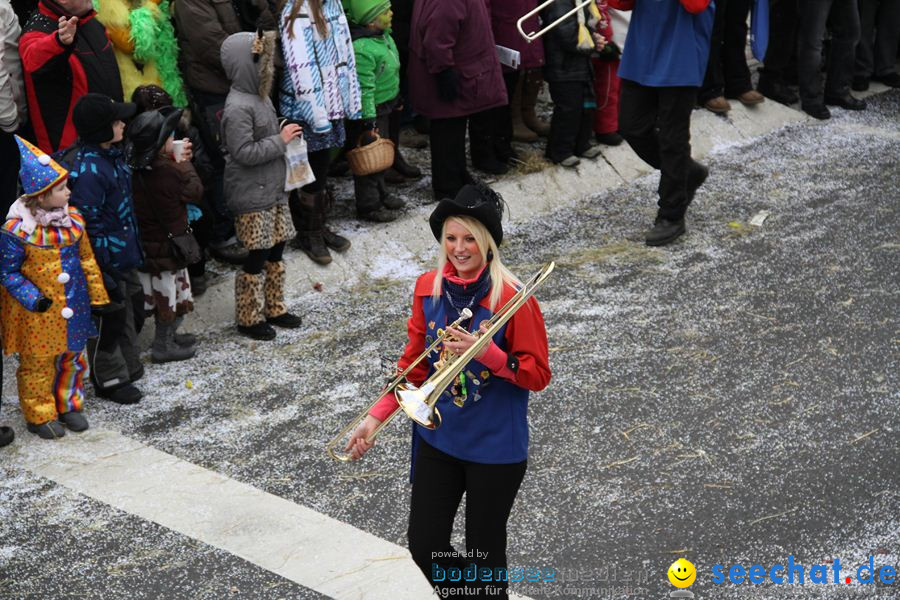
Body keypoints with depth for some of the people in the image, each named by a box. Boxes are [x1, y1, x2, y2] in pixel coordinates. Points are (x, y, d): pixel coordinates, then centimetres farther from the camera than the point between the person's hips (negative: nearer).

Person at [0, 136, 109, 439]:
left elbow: (87, 260, 7)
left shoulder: (73, 219, -3)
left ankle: (69, 406, 36)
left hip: (73, 309, 5)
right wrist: (33, 299, -21)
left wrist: (98, 296, 8)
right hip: (37, 313, -5)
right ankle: (40, 416, 25)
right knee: (38, 364, 8)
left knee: (73, 358, 17)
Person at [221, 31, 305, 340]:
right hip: (252, 198, -9)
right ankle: (249, 318, 15)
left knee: (276, 251, 16)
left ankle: (273, 308, 30)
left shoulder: (259, 96, 9)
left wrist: (285, 135, 8)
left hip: (273, 190, 9)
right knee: (257, 258, 0)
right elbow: (244, 153, -24)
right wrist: (281, 140, -19)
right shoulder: (237, 108, -22)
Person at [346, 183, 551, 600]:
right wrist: (376, 417, -3)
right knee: (425, 549, 11)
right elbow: (414, 365, 6)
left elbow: (538, 376, -13)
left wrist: (486, 352, -28)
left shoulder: (512, 298, -17)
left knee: (483, 554, 9)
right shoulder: (429, 289, -2)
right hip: (438, 438, 5)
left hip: (495, 448, -4)